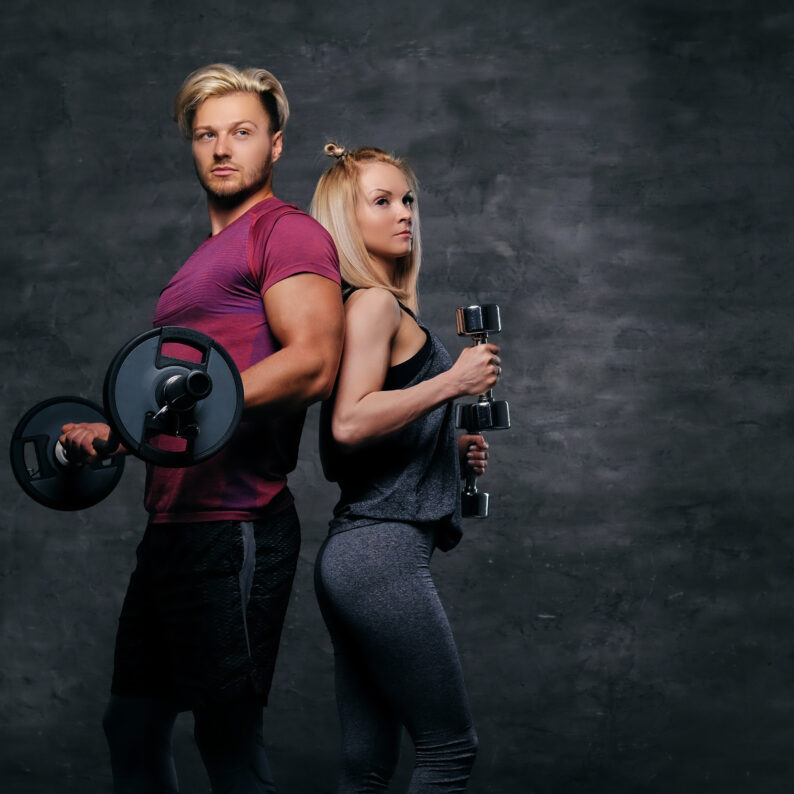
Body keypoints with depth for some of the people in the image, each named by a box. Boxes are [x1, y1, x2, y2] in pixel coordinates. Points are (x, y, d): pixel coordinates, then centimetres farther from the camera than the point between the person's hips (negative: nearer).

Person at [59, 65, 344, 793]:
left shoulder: (288, 232, -5)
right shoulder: (210, 257, 25)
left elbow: (313, 363, -20)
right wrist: (115, 431, 25)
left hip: (234, 528, -10)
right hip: (173, 522, 10)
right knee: (133, 726, 14)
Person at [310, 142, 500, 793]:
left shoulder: (382, 307, 20)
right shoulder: (375, 302, -7)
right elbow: (349, 423, -21)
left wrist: (447, 450, 13)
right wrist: (453, 381, -16)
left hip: (355, 555, 10)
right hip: (383, 551, -10)